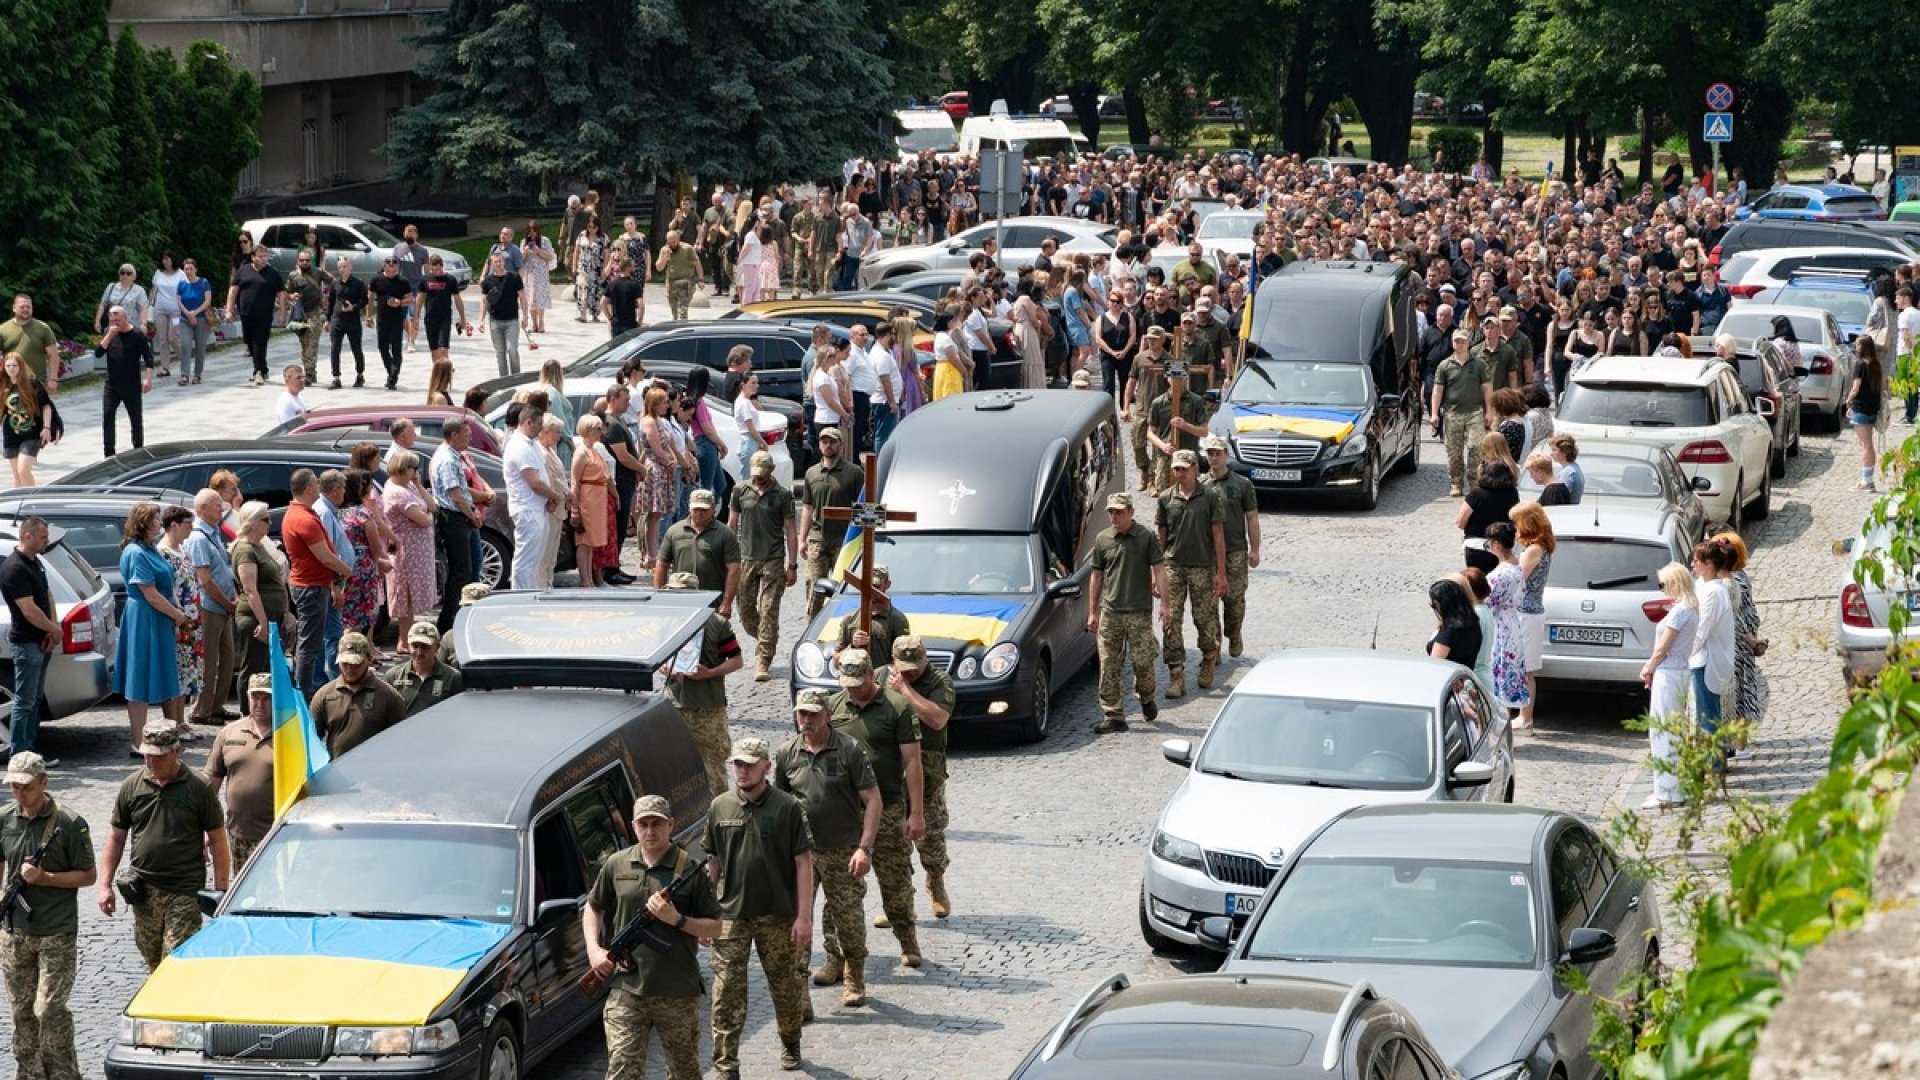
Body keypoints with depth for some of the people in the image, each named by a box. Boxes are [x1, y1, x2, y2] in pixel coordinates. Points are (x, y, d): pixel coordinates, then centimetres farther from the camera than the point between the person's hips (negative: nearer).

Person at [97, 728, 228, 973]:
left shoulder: (199, 789, -2)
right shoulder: (131, 787, 7)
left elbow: (217, 839, 1)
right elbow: (116, 838, 12)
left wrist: (220, 889, -4)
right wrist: (105, 885, 7)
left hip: (185, 891, -4)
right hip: (144, 892, 4)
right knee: (152, 960, 11)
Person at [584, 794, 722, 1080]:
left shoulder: (690, 870, -3)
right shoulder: (616, 865, 5)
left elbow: (715, 928, 0)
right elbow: (593, 907, 19)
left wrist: (676, 919, -16)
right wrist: (594, 949, 4)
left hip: (679, 993, -1)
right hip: (626, 990, 1)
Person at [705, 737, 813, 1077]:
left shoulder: (787, 807, -6)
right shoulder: (720, 807, 3)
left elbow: (803, 863, -6)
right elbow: (714, 862, 11)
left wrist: (804, 916, -10)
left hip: (778, 915, -1)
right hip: (731, 913, 1)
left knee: (785, 984, 13)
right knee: (727, 990, -3)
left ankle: (790, 1044, 36)